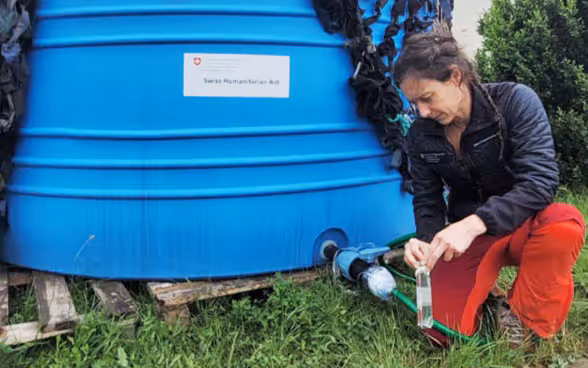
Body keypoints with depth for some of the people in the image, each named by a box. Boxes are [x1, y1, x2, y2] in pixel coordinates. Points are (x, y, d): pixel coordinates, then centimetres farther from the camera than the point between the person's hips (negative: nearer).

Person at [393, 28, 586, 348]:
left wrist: (473, 224, -40)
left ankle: (525, 322, -12)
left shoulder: (515, 102, -19)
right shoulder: (420, 136, -6)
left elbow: (539, 181, -28)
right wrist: (428, 243, -22)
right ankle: (481, 291, 19)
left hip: (524, 225, -2)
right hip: (469, 236, 3)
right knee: (444, 331, -16)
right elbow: (427, 201, 1)